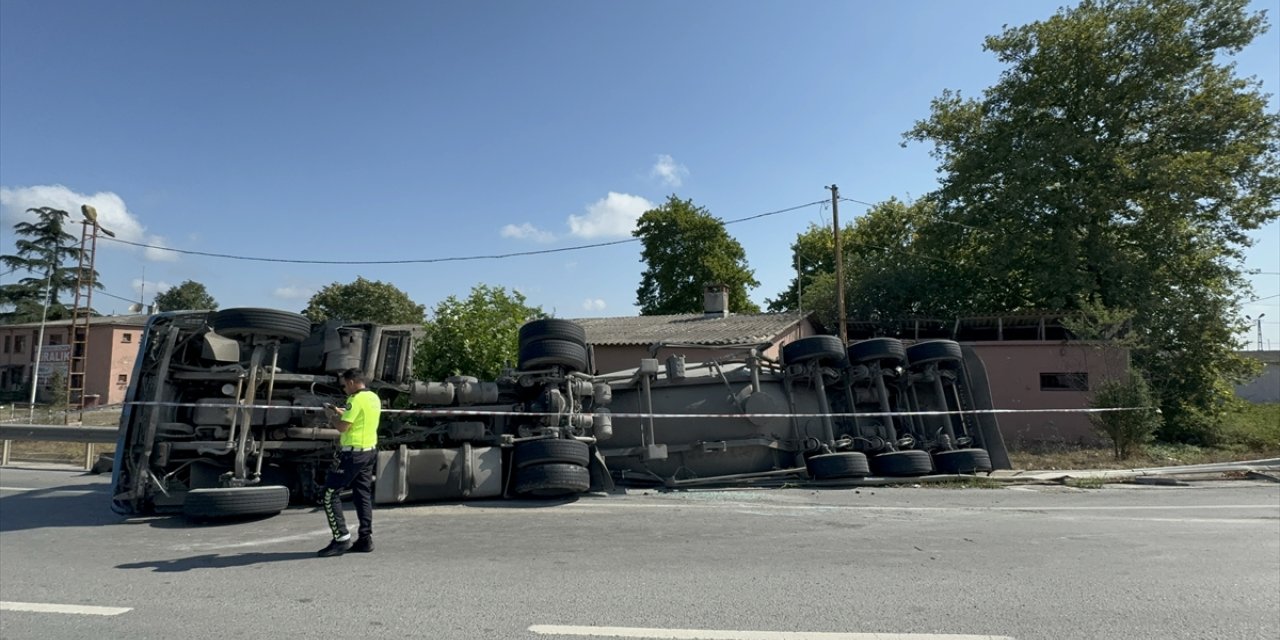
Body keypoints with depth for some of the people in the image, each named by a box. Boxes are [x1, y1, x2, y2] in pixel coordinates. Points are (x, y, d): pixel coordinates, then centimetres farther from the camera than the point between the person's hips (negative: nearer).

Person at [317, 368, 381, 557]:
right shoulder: (374, 398, 11)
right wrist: (341, 412, 17)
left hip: (353, 453, -9)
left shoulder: (356, 400, -16)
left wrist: (331, 415, 0)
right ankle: (366, 539, 16)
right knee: (363, 495, 13)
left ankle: (342, 539, -3)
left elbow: (342, 427, -17)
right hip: (370, 451, 9)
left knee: (330, 494, -2)